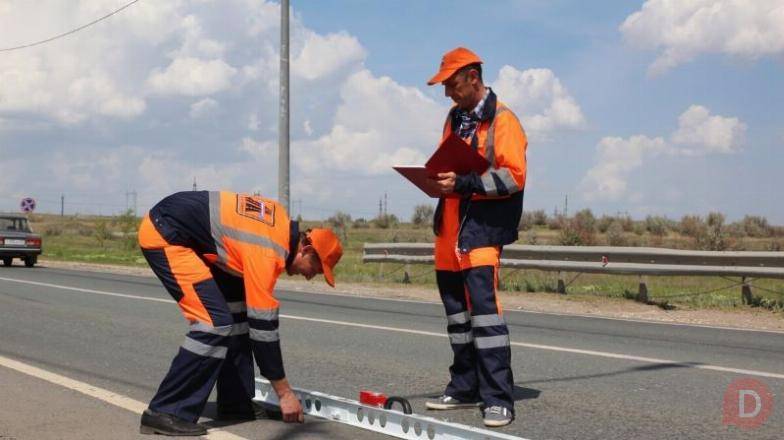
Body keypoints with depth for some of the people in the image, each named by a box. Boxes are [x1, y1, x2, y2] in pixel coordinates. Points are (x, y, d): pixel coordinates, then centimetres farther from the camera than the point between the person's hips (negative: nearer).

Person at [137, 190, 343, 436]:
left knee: (238, 310, 9)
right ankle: (165, 413, -12)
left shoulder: (282, 223, 3)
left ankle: (235, 403, 15)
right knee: (216, 323, -17)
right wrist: (285, 393, -14)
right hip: (163, 235, -10)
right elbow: (263, 325, -20)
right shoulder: (267, 252, -22)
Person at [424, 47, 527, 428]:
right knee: (456, 307, 12)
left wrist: (464, 183, -24)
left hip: (482, 228, -8)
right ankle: (465, 387, 23)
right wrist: (438, 180, 3)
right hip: (450, 228, 8)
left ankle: (498, 399, -10)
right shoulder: (454, 118, 17)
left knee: (484, 306, -15)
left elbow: (514, 176, -16)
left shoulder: (502, 120, -7)